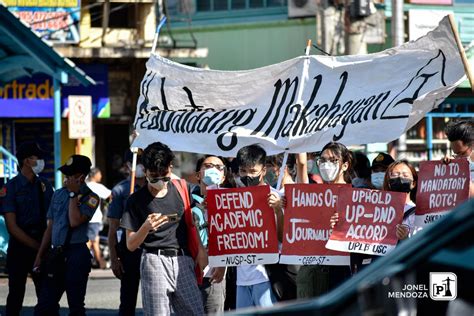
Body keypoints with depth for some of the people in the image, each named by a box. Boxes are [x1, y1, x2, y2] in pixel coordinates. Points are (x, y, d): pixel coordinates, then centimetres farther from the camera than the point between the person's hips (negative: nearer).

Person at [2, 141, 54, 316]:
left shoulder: (44, 185, 7)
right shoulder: (11, 187, -7)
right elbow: (12, 227, -11)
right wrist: (37, 247, -13)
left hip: (42, 245, 4)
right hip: (20, 246, -4)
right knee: (16, 296, 0)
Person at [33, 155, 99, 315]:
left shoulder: (90, 198, -3)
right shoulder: (58, 194, 13)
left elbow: (75, 221, -18)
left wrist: (73, 194, -11)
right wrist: (40, 256, 15)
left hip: (76, 253, -6)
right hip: (55, 254, 6)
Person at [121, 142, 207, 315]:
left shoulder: (181, 189, 9)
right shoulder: (136, 200, 0)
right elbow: (131, 245, 2)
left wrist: (200, 250, 11)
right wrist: (146, 227, -17)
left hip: (183, 261, 3)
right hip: (155, 262, -3)